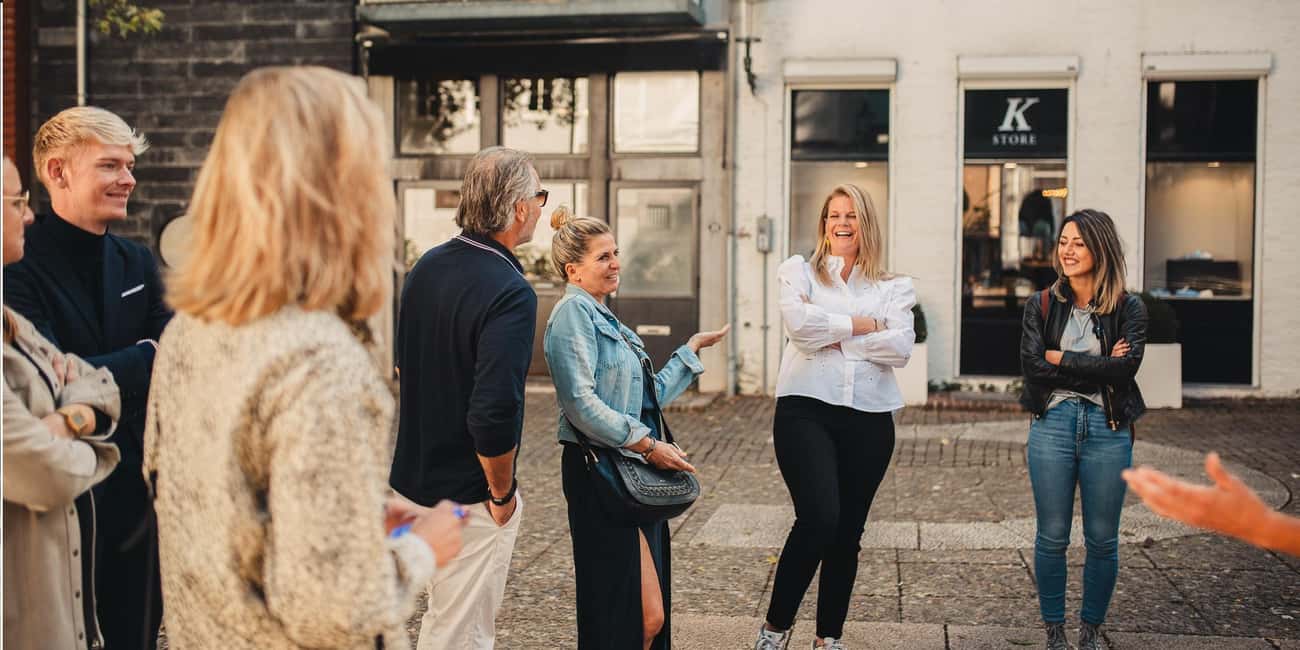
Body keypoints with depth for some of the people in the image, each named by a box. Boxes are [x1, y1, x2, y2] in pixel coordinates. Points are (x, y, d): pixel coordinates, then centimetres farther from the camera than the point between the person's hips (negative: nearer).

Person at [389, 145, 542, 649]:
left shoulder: (427, 267, 4)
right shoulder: (509, 292, -23)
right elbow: (494, 413, -31)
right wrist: (502, 492, -15)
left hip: (414, 475, 8)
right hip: (469, 495, -8)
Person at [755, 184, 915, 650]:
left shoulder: (893, 288, 13)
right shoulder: (799, 271, 10)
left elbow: (901, 348, -5)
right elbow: (799, 322, -11)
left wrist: (833, 336, -8)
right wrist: (864, 324, -6)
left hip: (869, 418, 3)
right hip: (806, 410, -3)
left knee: (848, 531, 8)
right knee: (819, 517, -18)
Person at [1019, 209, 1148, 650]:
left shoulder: (1129, 309, 1)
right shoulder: (1041, 306, 4)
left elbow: (1126, 366, -14)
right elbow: (1032, 366, -8)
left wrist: (1061, 358, -10)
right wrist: (1098, 368, -11)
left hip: (1108, 429, 0)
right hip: (1052, 425, 1)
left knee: (1102, 540, 7)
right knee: (1052, 537, 5)